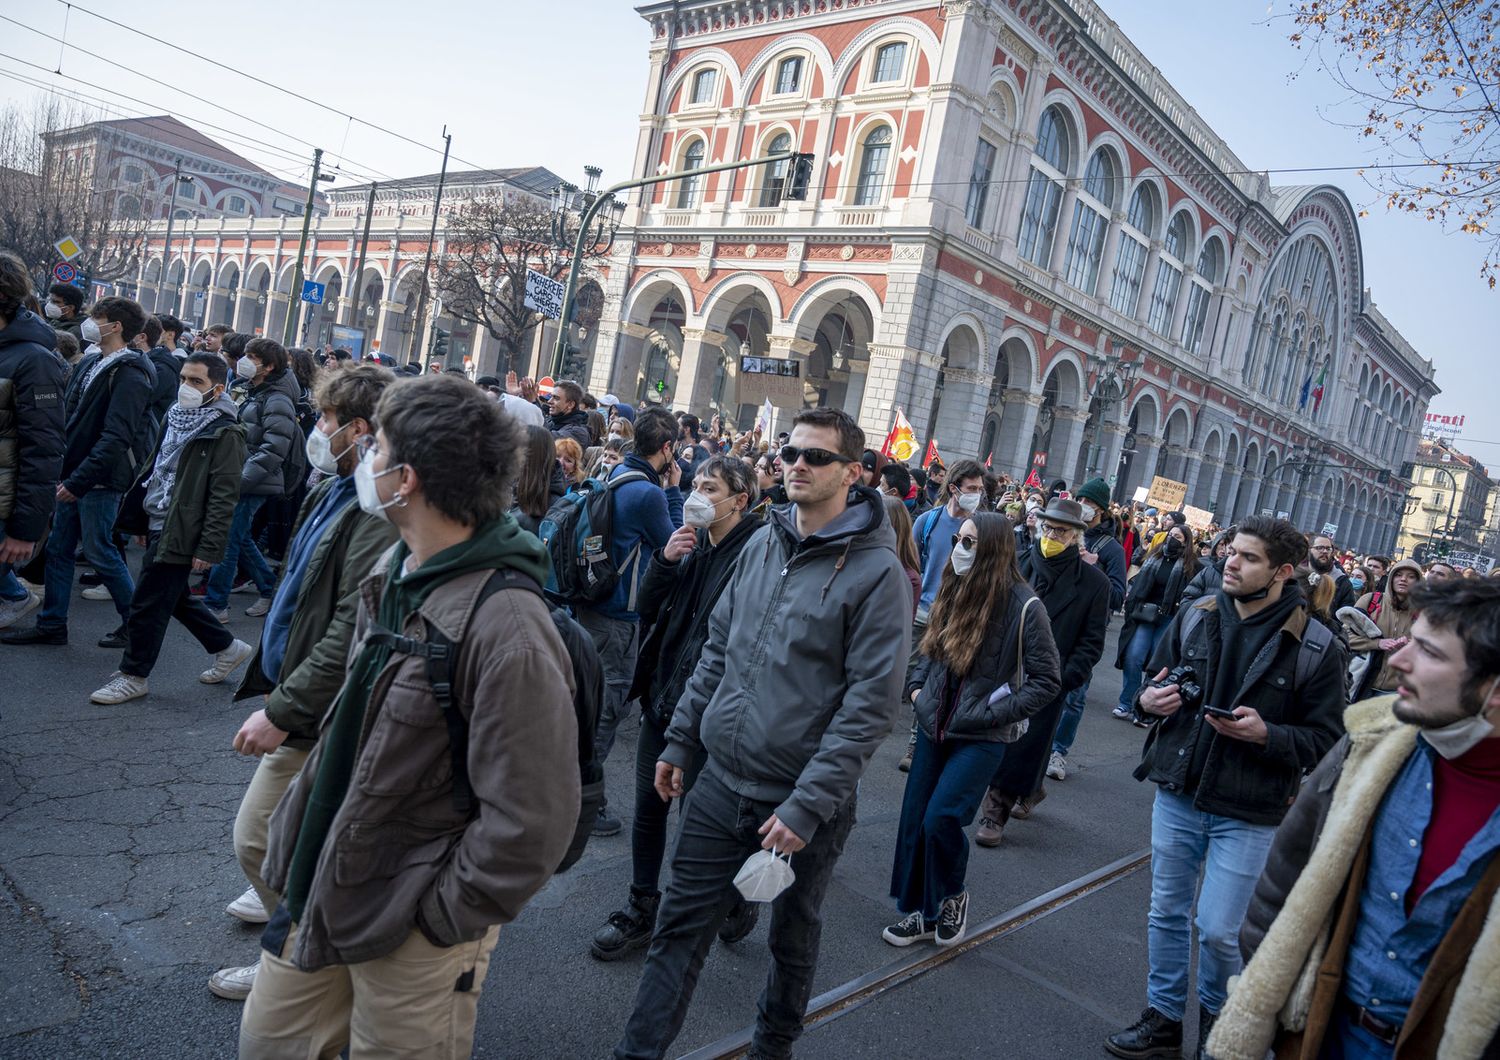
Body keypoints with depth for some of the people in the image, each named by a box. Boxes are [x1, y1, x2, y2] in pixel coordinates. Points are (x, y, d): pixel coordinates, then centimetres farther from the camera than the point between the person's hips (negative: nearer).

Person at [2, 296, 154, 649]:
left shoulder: (129, 375, -16)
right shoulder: (89, 364, 12)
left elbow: (115, 438, -23)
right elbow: (68, 418, 15)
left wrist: (79, 480, -24)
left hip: (100, 480, -9)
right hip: (73, 474, 9)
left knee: (99, 552, -1)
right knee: (58, 549, 12)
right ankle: (51, 624, 22)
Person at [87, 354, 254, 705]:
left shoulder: (225, 434, -16)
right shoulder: (176, 416, 11)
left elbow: (224, 498, -18)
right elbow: (154, 468, 20)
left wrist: (209, 548, -20)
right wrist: (141, 521, 19)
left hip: (178, 532, -9)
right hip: (159, 524, 9)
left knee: (147, 604, -1)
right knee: (174, 597, 19)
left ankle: (133, 675, 15)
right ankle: (227, 647, 32)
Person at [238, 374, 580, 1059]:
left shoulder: (507, 628, -30)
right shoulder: (394, 570, -1)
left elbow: (529, 824, -27)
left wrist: (438, 919, -16)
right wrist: (295, 836, 13)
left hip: (408, 929, -7)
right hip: (323, 891, 8)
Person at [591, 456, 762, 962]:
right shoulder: (692, 544, 8)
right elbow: (647, 608, 7)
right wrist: (664, 559, -9)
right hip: (662, 697, 7)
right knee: (648, 808, 15)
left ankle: (735, 902, 33)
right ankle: (641, 909, 33)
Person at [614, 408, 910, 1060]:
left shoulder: (876, 571, -15)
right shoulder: (762, 544, 4)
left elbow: (870, 705, -18)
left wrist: (807, 804, -20)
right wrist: (681, 738, 11)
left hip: (803, 802, -4)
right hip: (721, 784, 4)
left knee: (793, 938, 19)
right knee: (680, 926, 10)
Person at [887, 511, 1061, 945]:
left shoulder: (1024, 606, -14)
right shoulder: (954, 592, 4)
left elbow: (1047, 680, -10)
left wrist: (995, 713, -15)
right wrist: (916, 688, 7)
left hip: (982, 736, -6)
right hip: (935, 726, 6)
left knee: (941, 819, -13)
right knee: (914, 821, 7)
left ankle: (952, 897, 15)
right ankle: (919, 911, 24)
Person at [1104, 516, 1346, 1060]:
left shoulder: (1316, 648, -11)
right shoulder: (1194, 618, -1)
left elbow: (1325, 740, -8)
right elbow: (1154, 682, 12)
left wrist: (1267, 735, -24)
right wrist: (1148, 700, -11)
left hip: (1247, 815, -4)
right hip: (1176, 794, 4)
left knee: (1217, 931, 3)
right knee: (1166, 914, 15)